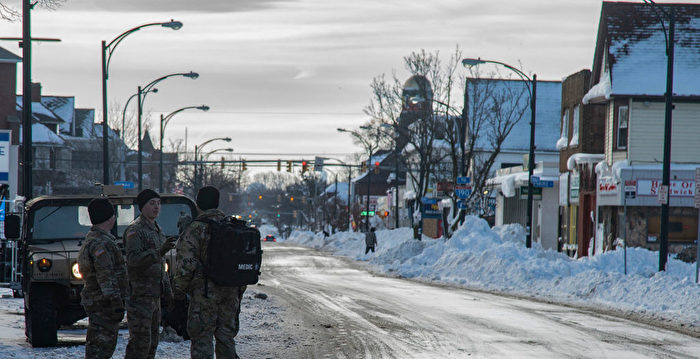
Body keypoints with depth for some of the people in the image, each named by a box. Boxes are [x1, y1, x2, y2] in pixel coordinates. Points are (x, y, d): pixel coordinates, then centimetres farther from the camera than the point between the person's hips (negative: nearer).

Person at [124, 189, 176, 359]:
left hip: (154, 294, 9)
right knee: (140, 341, -12)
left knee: (152, 342, 12)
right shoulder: (135, 230, -12)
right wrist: (159, 252, -38)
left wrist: (168, 291, 23)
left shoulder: (157, 230, 18)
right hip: (139, 294, -9)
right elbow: (133, 259, -27)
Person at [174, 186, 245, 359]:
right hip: (231, 292, 6)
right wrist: (240, 289, 22)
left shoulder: (196, 228, -10)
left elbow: (186, 264, -15)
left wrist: (179, 288, -3)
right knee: (226, 336, 14)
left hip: (205, 292, -6)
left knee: (202, 338, -2)